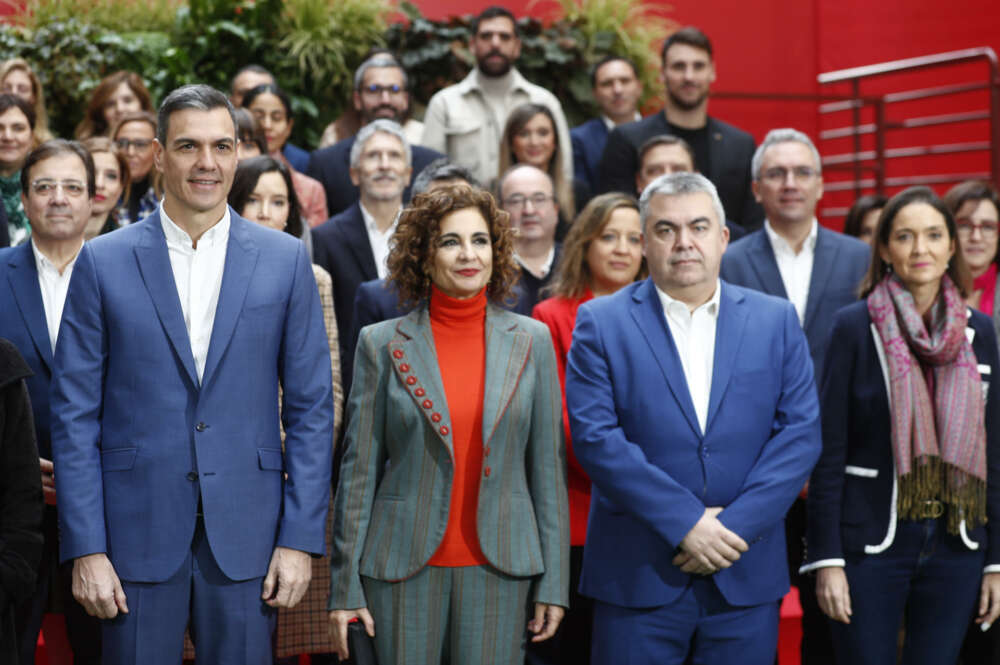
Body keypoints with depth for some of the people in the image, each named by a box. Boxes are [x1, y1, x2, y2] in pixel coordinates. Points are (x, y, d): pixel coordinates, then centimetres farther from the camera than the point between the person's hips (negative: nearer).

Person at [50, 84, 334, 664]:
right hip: (137, 530, 0)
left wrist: (300, 538, -3)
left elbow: (310, 407, 4)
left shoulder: (286, 260, 4)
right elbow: (75, 413, 1)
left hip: (246, 531, 1)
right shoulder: (104, 261, 2)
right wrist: (86, 549, -6)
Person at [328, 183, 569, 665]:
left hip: (500, 567, 1)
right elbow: (359, 470, 3)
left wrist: (553, 582, 3)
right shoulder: (382, 344, 1)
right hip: (402, 569, -1)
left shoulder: (531, 341, 5)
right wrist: (344, 586, 0)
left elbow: (549, 466, 6)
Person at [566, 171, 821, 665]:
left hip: (747, 573, 2)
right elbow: (595, 436, -9)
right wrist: (686, 522, -15)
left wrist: (734, 525, -11)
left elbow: (801, 433, 0)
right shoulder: (601, 322, 1)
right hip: (638, 576, -2)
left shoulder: (776, 320, 8)